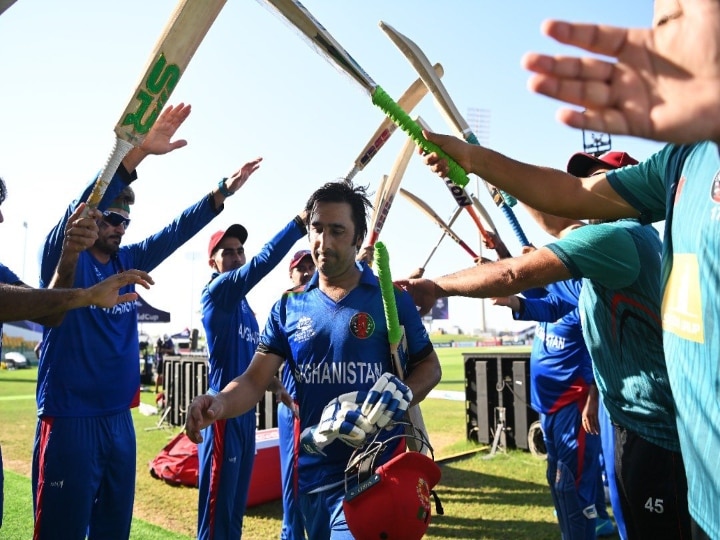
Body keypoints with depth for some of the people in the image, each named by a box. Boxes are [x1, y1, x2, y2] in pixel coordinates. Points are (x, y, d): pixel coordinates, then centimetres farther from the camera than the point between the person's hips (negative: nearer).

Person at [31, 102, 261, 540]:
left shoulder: (128, 262, 10)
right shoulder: (63, 255, -6)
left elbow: (177, 231, 9)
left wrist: (223, 192, 1)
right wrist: (137, 152, -34)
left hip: (119, 418, 7)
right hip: (69, 419, -6)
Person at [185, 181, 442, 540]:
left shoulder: (391, 298, -5)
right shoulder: (289, 307, 3)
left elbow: (429, 365, 4)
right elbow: (255, 381, -2)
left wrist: (401, 394, -17)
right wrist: (219, 403, -23)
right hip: (313, 472, 4)